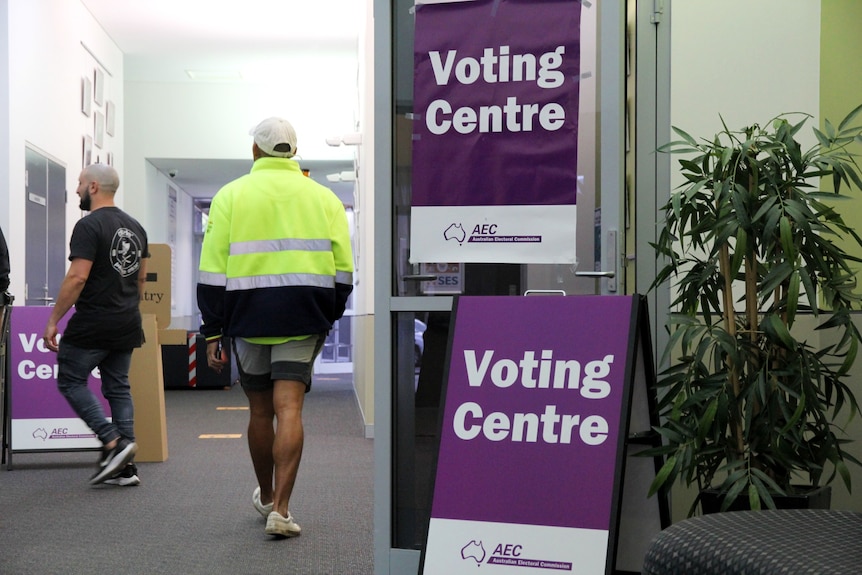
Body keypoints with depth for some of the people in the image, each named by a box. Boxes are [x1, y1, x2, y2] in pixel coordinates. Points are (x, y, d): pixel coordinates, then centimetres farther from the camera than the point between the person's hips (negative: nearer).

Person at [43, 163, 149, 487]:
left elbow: (77, 278, -20)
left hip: (92, 326, -8)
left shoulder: (89, 226, -13)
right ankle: (125, 468, 9)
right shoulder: (135, 226, 12)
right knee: (118, 388, 11)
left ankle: (114, 443, -7)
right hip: (126, 326, 8)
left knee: (70, 380, 6)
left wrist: (53, 320, -15)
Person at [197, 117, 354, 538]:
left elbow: (213, 272, -1)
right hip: (302, 318, 0)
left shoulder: (231, 196, 4)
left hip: (248, 315, 0)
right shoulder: (323, 197, 8)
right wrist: (328, 318, 18)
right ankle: (280, 509, -13)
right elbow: (343, 269, 6)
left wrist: (212, 333, 3)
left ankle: (266, 496, 32)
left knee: (259, 411, 14)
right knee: (289, 409, -4)